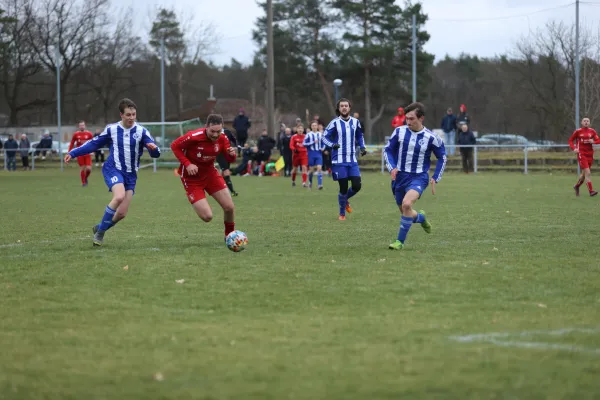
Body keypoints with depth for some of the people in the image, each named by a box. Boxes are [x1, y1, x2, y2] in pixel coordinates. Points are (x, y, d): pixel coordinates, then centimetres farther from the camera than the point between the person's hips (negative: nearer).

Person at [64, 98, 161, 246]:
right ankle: (100, 232, -15)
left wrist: (154, 148, -32)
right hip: (113, 169, -2)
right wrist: (73, 153, 6)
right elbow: (94, 144, 12)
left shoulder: (141, 131, -3)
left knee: (122, 213, -2)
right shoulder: (112, 129, 0)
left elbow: (155, 154, -7)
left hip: (130, 174, 3)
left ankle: (100, 229, 28)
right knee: (119, 196, -31)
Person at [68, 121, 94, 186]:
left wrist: (92, 151, -6)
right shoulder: (76, 134, 1)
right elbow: (72, 143, 8)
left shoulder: (89, 134, 0)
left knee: (88, 168, -8)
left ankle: (86, 178, 22)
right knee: (82, 168, 0)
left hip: (87, 154, 0)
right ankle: (83, 182, 14)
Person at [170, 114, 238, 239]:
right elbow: (174, 146, -14)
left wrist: (231, 154, -25)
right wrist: (187, 164, -24)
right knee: (207, 217, -12)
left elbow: (229, 159, 0)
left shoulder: (222, 139, -12)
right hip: (192, 177, -5)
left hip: (210, 173, 5)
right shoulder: (194, 137, -27)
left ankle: (230, 234, 28)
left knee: (229, 207, -2)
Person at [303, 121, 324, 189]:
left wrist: (322, 148, 0)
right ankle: (310, 182, 30)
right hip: (311, 153, -1)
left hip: (319, 154, 1)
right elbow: (304, 144, -7)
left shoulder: (320, 134, 8)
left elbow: (323, 143, 19)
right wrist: (313, 142, -15)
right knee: (312, 169, 5)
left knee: (319, 168, -13)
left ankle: (320, 184, -17)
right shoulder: (309, 134, -1)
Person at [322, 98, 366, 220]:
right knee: (343, 188, -3)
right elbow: (325, 137, -4)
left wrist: (362, 147, 8)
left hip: (352, 160, 4)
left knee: (357, 185, -5)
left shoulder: (355, 122, 6)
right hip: (339, 161, -4)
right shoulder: (335, 123, -6)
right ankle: (342, 213, 17)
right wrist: (332, 144, -23)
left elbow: (360, 136, 23)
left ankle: (346, 199, 28)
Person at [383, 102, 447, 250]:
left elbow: (442, 157, 6)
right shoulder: (399, 131, -3)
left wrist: (435, 179, 0)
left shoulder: (431, 137, -9)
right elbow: (387, 150, 6)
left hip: (418, 177, -4)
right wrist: (392, 168, -11)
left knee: (406, 204, -29)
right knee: (405, 213, 13)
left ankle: (400, 242, -17)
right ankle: (421, 218, 51)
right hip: (399, 176, 4)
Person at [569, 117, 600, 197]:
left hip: (590, 154, 4)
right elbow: (570, 140, 7)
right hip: (581, 154, -4)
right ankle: (591, 191, -16)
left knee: (584, 173, 16)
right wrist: (574, 148, -8)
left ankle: (577, 186, 40)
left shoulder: (592, 131, 6)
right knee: (588, 173, -15)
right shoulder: (578, 131, -1)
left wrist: (593, 141, -16)